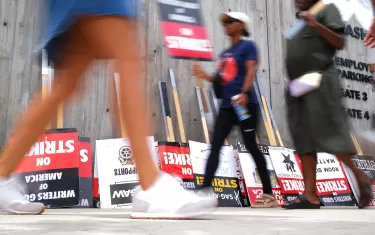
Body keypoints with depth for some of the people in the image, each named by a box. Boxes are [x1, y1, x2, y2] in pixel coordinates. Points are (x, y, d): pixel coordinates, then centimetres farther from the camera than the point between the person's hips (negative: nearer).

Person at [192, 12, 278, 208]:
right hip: (226, 106, 7)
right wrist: (204, 75, 6)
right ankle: (205, 192, -5)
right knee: (215, 147, -2)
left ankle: (269, 195, 9)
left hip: (245, 104, -7)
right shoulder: (225, 53, 20)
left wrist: (244, 93, -30)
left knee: (251, 146, -2)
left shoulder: (248, 46, 0)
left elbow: (251, 72, -14)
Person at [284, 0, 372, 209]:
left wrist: (316, 24, -16)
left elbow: (340, 42, -6)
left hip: (320, 81, -7)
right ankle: (310, 196, -1)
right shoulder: (299, 20, 25)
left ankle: (361, 178, 8)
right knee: (304, 140, 0)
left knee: (331, 135, -10)